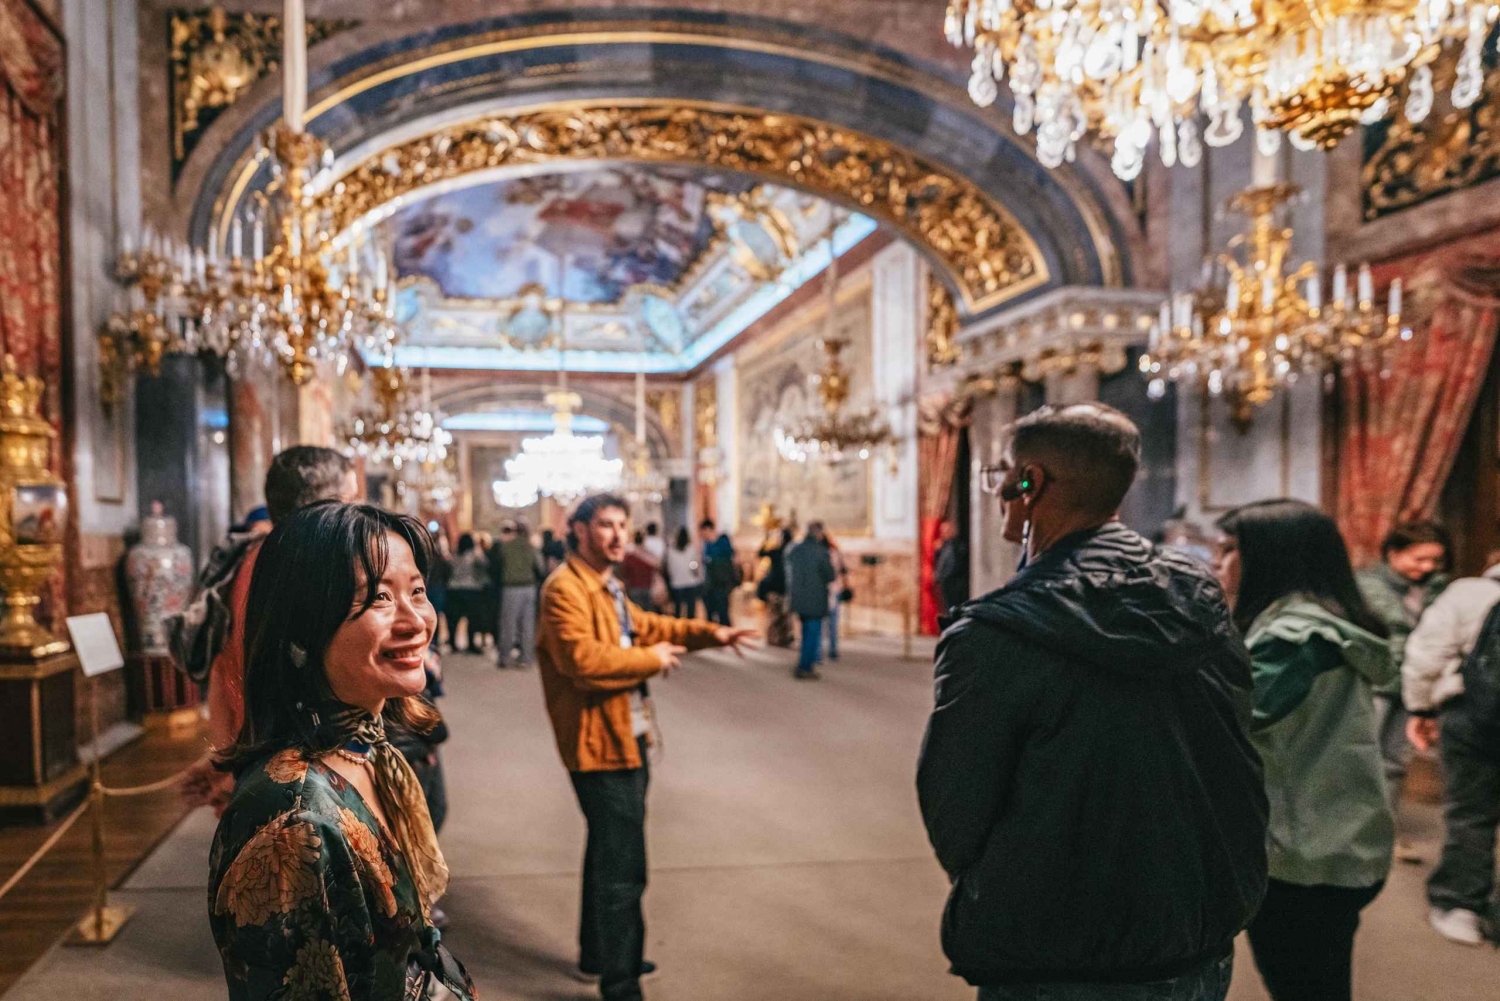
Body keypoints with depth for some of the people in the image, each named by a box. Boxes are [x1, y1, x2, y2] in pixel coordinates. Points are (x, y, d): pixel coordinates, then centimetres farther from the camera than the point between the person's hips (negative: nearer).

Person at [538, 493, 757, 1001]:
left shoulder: (608, 587, 15)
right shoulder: (564, 589, -19)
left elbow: (645, 625, 24)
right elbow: (583, 658, -30)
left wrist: (709, 633, 11)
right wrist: (653, 660, -18)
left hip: (627, 739, 11)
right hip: (601, 746, -11)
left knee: (609, 855, 23)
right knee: (623, 868, -6)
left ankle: (597, 956, 40)